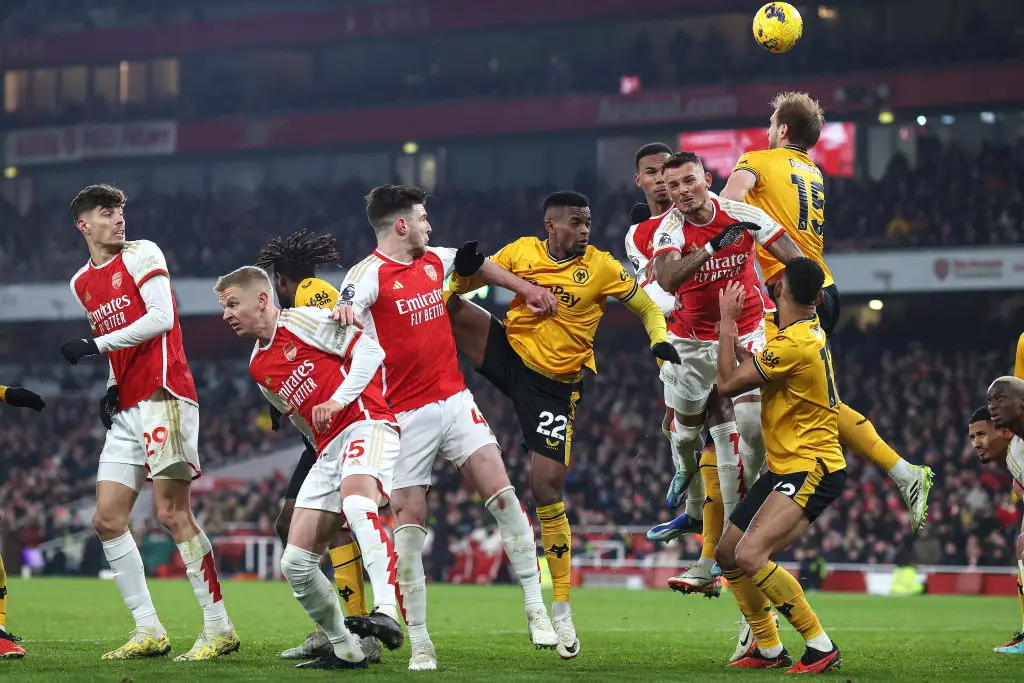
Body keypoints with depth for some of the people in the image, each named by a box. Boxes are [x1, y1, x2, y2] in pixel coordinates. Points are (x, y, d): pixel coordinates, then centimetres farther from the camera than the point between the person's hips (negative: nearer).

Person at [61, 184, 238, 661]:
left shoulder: (140, 254, -1)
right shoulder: (80, 284, 19)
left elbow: (160, 318, -12)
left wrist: (96, 344, -15)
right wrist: (110, 389, 11)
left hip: (163, 397, -8)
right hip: (127, 408, 8)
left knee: (171, 513, -13)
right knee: (107, 520, 1)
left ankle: (219, 629, -9)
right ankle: (150, 632, 5)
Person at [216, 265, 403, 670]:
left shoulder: (303, 321, 0)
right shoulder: (258, 368, 22)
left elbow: (370, 349, -6)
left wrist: (338, 400, -13)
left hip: (366, 425, -8)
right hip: (329, 451, 8)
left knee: (355, 501, -40)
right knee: (295, 564, -1)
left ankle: (387, 614, -52)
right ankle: (346, 651, 12)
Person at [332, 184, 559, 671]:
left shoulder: (434, 260, 11)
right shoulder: (370, 273, -11)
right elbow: (345, 314, -30)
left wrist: (526, 289, 29)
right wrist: (342, 312, -52)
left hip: (455, 401, 5)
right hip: (406, 415, -5)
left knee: (502, 493, -8)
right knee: (410, 519, -5)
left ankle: (537, 610, -1)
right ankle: (419, 641, 3)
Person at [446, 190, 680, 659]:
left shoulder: (600, 267, -6)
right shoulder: (521, 252, 0)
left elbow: (647, 307, 2)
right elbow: (463, 285, 8)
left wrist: (659, 339, -19)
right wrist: (463, 269, -16)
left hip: (554, 386, -2)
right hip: (508, 354, 2)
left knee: (547, 487, -4)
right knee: (450, 307, -25)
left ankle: (561, 606, 6)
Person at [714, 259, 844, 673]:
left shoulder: (793, 345, -22)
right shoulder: (810, 329, 9)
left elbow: (728, 384, -14)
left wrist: (727, 321, -5)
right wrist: (744, 350, 9)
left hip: (812, 470, -10)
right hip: (784, 468, 10)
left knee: (750, 556, -25)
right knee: (727, 553, 12)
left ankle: (822, 648, -17)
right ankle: (769, 649, 23)